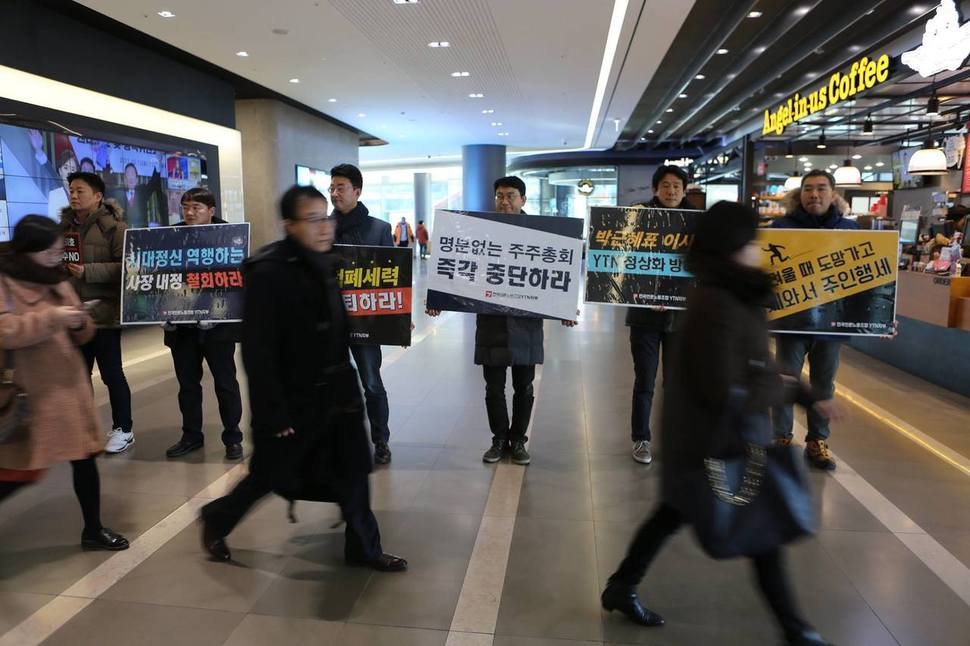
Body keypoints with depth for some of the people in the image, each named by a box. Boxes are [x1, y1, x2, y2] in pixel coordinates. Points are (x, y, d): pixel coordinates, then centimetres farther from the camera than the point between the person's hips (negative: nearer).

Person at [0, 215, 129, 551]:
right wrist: (53, 317, -25)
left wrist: (79, 322, -9)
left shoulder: (56, 279, 11)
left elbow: (81, 334, 13)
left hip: (67, 384, 6)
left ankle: (93, 530, 23)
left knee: (84, 457, 10)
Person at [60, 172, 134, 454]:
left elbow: (126, 267, -17)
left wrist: (87, 271, -24)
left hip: (103, 312, -6)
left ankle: (123, 430, 14)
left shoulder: (114, 226, -8)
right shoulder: (66, 225, 12)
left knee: (111, 373, 2)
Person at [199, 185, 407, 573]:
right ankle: (216, 520, 39)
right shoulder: (268, 273, -19)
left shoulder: (325, 264, 5)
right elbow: (258, 351, -21)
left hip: (337, 392, 7)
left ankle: (364, 547, 28)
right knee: (269, 474, 11)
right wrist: (273, 414, -20)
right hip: (294, 401, -6)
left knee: (352, 472, 11)